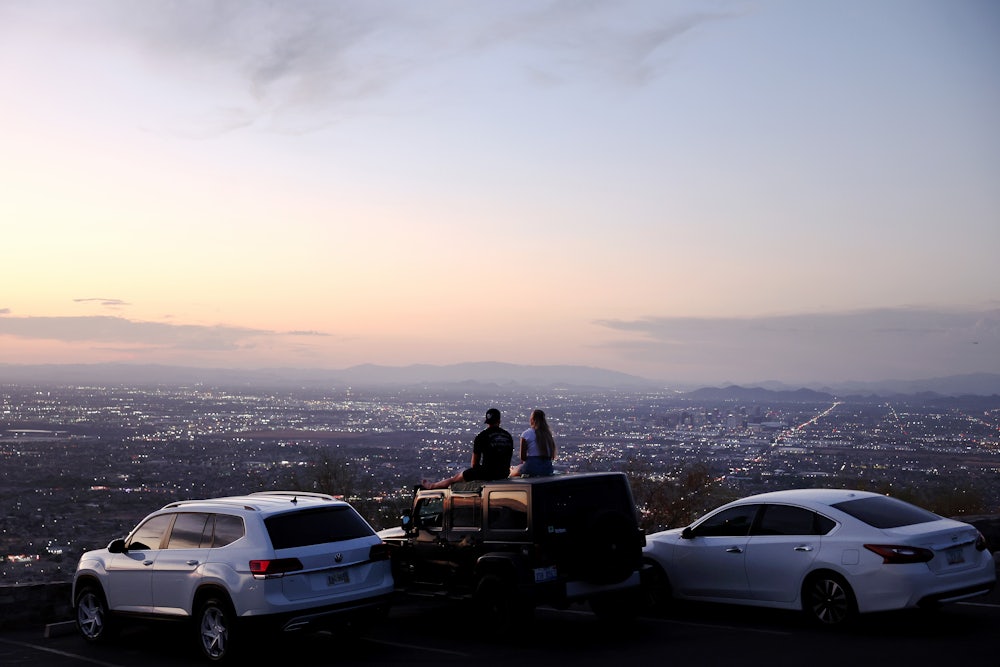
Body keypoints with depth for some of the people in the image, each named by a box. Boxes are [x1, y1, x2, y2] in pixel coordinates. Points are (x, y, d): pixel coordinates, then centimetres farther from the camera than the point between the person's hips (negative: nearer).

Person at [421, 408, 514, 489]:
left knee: (456, 478, 15)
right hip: (504, 474, 6)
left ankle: (431, 486, 32)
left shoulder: (482, 436, -7)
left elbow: (474, 463, -1)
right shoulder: (508, 436, 7)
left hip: (486, 473, -5)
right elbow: (509, 458, 14)